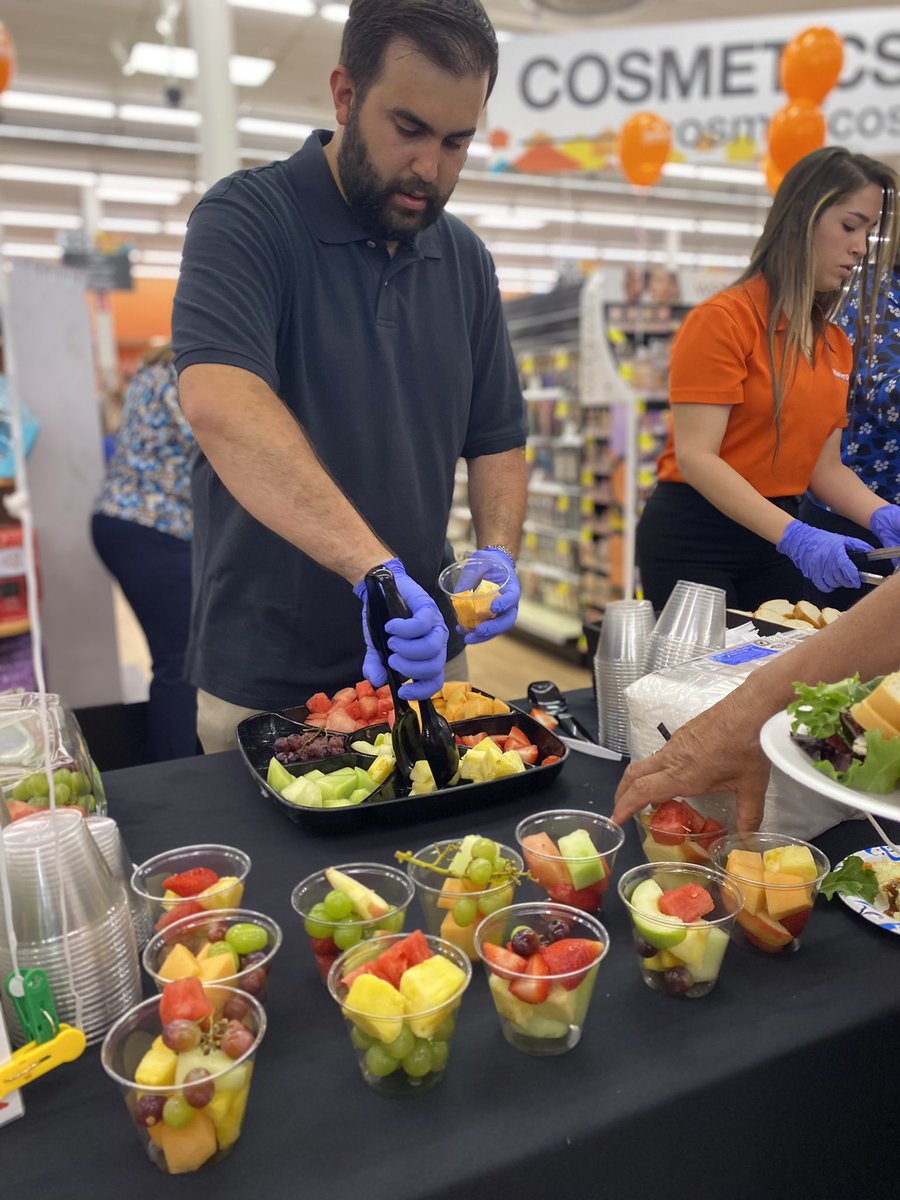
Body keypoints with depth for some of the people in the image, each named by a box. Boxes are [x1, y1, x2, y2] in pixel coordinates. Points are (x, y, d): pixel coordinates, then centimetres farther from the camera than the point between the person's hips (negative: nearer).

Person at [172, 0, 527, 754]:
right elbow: (220, 405, -32)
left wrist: (498, 554, -10)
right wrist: (375, 568, -41)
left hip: (425, 660, 5)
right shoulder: (247, 219, -13)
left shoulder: (464, 259, 4)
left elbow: (496, 439, 8)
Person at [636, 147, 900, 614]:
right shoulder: (722, 319, -13)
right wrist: (795, 537, -27)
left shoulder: (836, 344, 9)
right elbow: (695, 457, -20)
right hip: (693, 539, -7)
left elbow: (824, 466, 10)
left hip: (774, 540, 7)